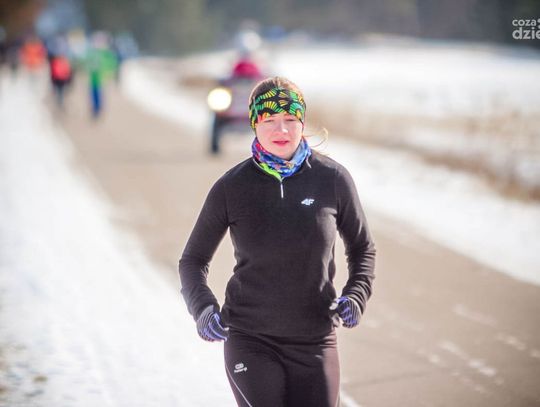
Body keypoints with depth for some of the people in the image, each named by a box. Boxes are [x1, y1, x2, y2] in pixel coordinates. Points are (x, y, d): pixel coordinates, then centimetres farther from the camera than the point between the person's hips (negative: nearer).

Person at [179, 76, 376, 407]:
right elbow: (193, 260, 6)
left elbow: (362, 248, 11)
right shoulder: (231, 188, -5)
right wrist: (202, 307, -12)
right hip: (250, 340, -2)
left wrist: (356, 296, -6)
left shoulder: (333, 179, -3)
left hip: (315, 342, 2)